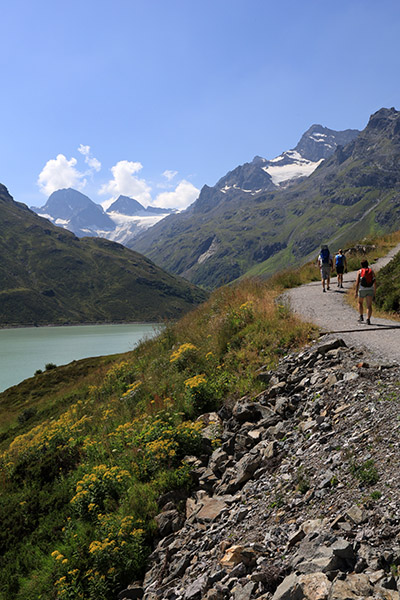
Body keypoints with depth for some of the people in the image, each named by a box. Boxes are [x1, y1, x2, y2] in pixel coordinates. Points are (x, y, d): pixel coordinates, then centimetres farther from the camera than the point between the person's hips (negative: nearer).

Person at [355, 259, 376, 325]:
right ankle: (368, 319, -13)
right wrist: (375, 291, 13)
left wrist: (356, 292, -7)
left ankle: (361, 316, 16)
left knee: (360, 303, 23)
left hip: (362, 290, -1)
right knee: (369, 305, 0)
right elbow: (375, 282, 4)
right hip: (370, 290, 1)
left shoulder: (360, 271, 1)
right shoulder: (371, 271, 7)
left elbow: (357, 282, -8)